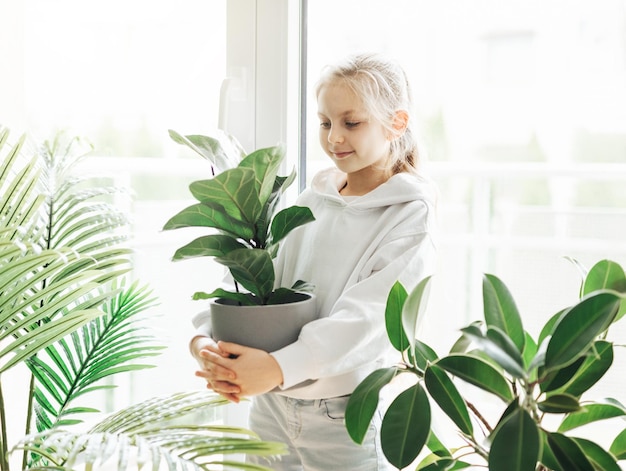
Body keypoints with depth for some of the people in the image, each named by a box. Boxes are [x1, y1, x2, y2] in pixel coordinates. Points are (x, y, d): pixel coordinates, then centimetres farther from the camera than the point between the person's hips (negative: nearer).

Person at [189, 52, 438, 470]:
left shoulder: (411, 216, -9)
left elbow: (368, 317, -22)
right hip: (272, 407, 5)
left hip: (347, 419, -4)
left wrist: (279, 367, -35)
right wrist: (206, 340, -20)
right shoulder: (312, 202, 7)